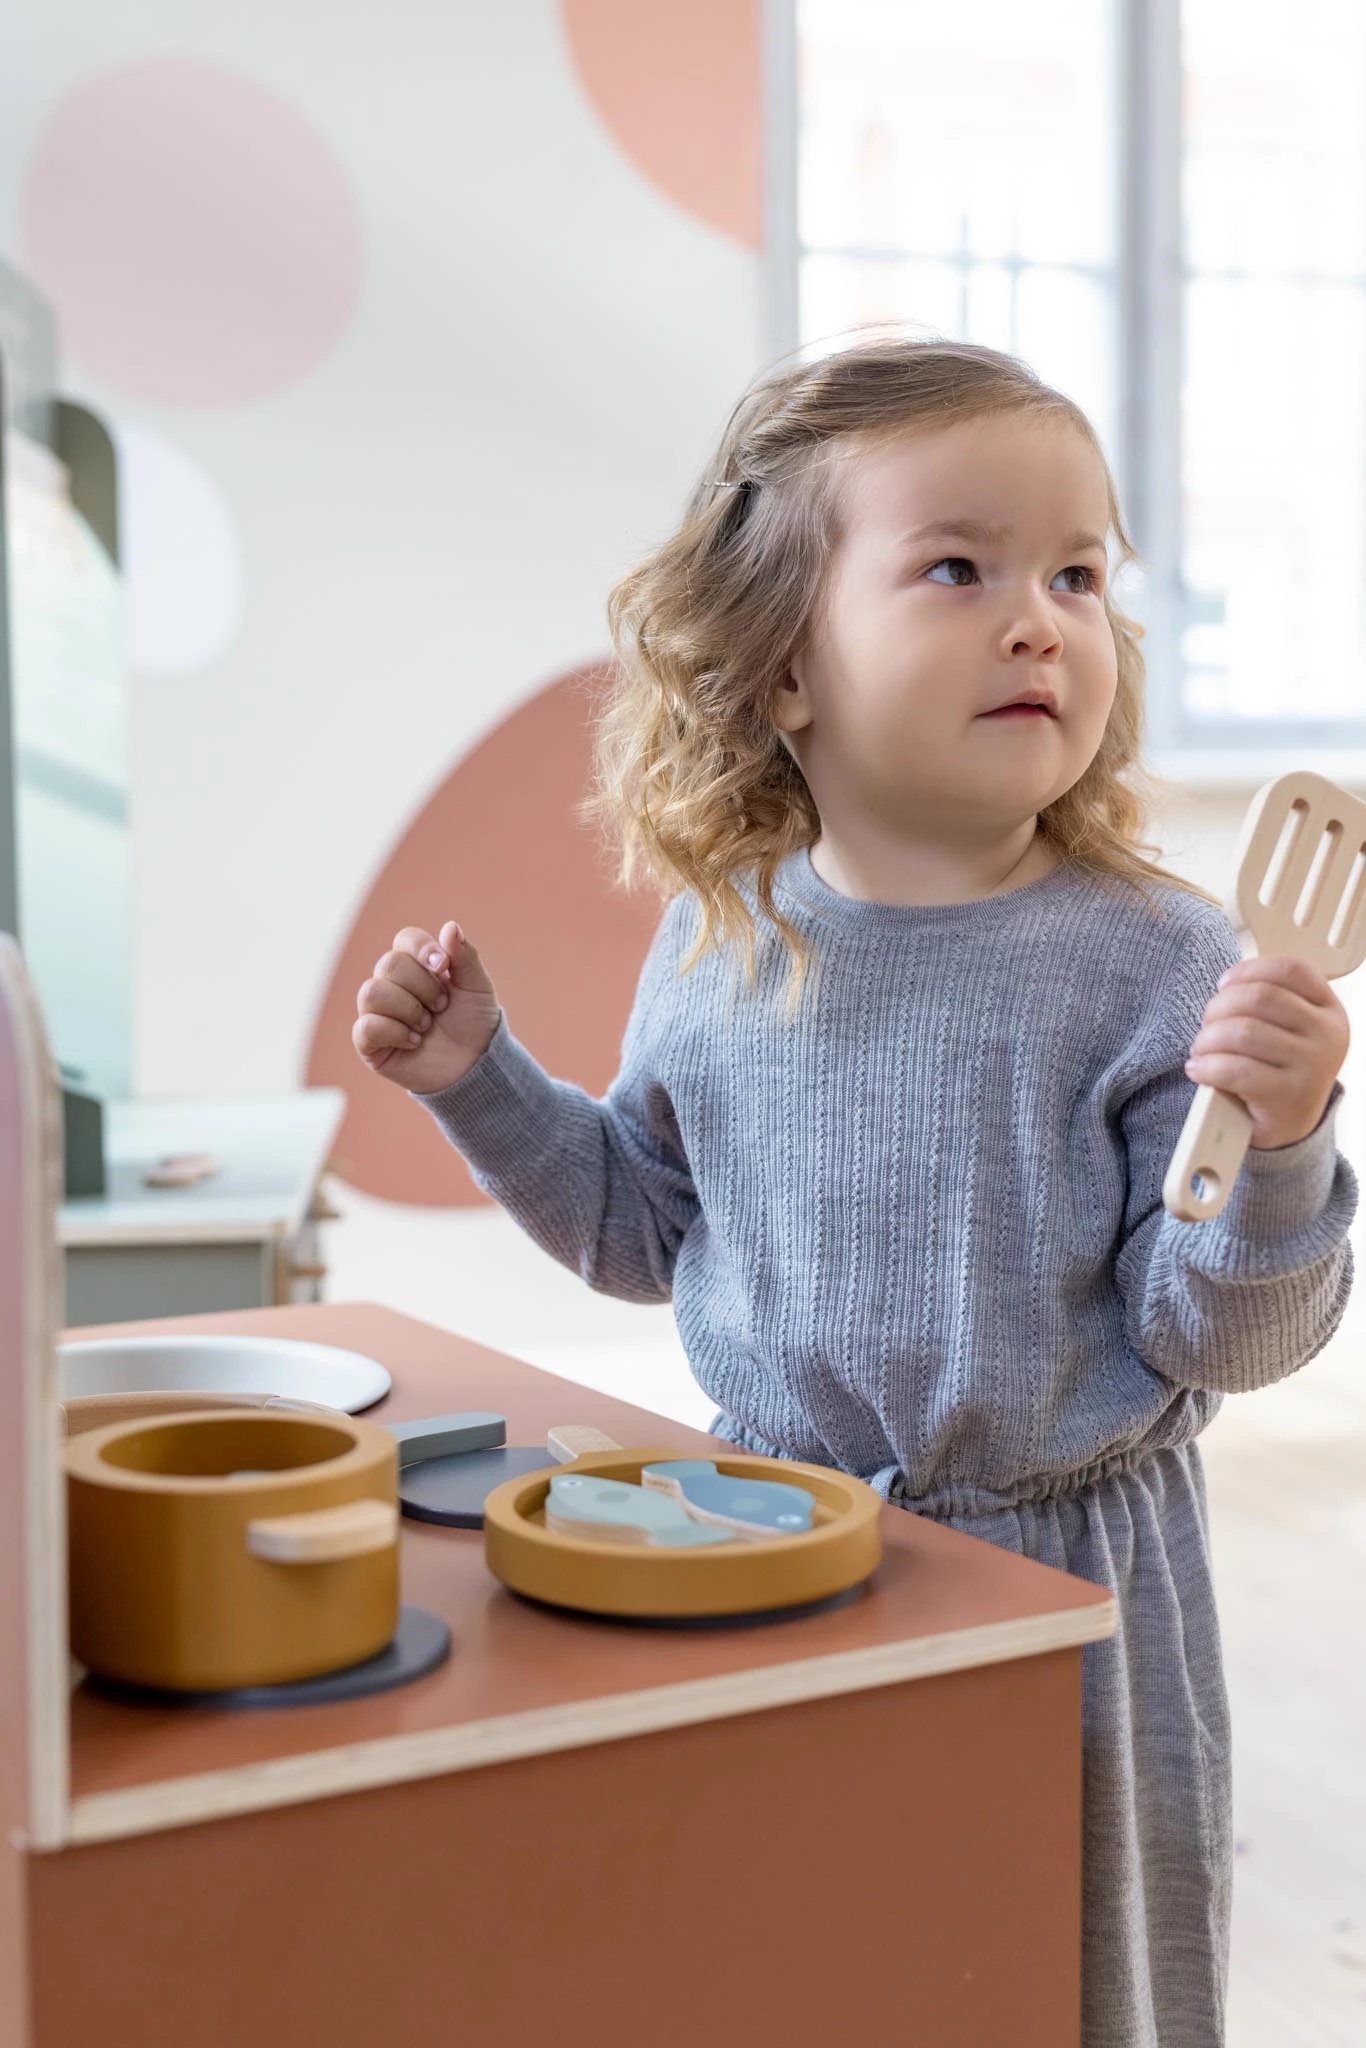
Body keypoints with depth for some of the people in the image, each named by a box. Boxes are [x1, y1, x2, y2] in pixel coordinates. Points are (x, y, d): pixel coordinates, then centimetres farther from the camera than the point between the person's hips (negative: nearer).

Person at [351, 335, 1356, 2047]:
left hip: (1065, 1579, -3)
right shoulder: (720, 948, -3)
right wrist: (479, 1079, 1)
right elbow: (645, 1223, 12)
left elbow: (1220, 1340, -13)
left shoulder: (1154, 966, -14)